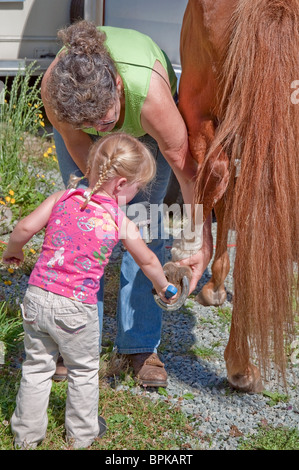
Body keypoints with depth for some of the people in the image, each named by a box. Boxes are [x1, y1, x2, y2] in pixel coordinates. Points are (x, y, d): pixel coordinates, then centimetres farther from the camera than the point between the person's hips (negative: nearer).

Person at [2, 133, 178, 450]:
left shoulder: (62, 198, -2)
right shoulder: (121, 223, -5)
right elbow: (148, 262, 10)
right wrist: (162, 287, 29)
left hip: (37, 296, 3)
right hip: (75, 307, -3)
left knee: (37, 367, 19)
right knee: (83, 371, 20)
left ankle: (26, 435, 31)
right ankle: (82, 433, 35)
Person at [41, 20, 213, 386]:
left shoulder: (151, 95, -45)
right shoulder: (53, 87, -40)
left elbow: (187, 170, -32)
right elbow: (80, 148, -19)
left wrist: (203, 243, -28)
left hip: (145, 128, -1)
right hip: (76, 112, 2)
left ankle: (140, 343, 3)